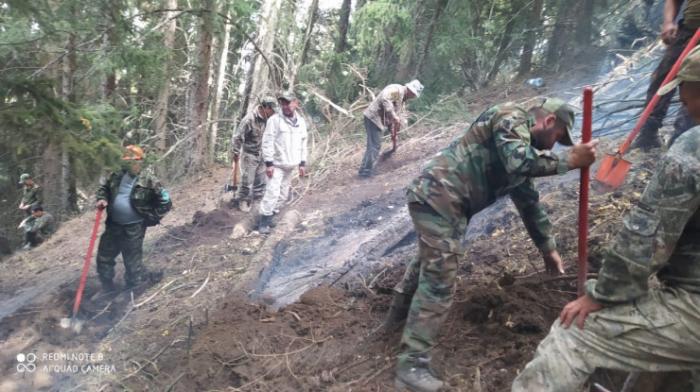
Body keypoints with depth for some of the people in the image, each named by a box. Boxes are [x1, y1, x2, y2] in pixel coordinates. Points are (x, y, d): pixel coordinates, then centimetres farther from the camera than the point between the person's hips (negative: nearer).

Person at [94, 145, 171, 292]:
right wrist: (102, 199, 1)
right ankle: (107, 287, 39)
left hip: (133, 229, -6)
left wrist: (152, 218, -8)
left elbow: (165, 201, -9)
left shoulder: (148, 180, -15)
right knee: (104, 256, 19)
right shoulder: (116, 176, 0)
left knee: (132, 261, 3)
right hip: (113, 225, 6)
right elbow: (103, 186, 20)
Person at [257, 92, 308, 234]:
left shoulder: (301, 121, 6)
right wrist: (268, 163, -17)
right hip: (276, 164, -6)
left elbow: (303, 143, 12)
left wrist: (302, 163, 9)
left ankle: (272, 215, 27)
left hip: (291, 165, 6)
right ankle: (264, 221, -2)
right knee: (272, 192, -11)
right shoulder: (275, 120, -11)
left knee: (283, 194, 12)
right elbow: (267, 142, -13)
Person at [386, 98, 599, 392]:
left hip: (437, 199, 11)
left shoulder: (522, 146, 24)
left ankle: (398, 316, 50)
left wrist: (548, 248, 29)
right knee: (439, 283, -9)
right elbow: (519, 163, -25)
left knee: (428, 262, 29)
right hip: (438, 197, -11)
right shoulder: (511, 117, -5)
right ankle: (412, 365, -2)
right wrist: (569, 161, -14)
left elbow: (528, 200, 27)